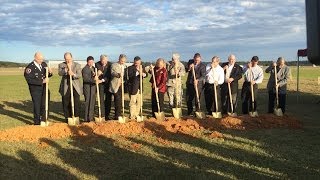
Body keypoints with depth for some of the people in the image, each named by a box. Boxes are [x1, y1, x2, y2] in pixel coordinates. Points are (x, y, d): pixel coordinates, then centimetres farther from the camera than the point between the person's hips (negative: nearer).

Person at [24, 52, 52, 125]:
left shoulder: (44, 64, 3)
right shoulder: (30, 67, -14)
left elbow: (47, 75, 13)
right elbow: (30, 80, -21)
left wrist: (50, 72, -11)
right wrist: (42, 81, -27)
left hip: (44, 88, 5)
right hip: (35, 89, -5)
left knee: (45, 104, 10)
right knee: (37, 105, 2)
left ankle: (43, 120, 28)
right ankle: (37, 123, 16)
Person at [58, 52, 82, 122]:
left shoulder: (77, 65, 6)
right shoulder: (61, 65, 7)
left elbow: (79, 75, -6)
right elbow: (60, 73, -11)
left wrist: (73, 74, -25)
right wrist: (67, 68, -23)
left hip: (76, 86, 0)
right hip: (66, 87, 1)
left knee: (77, 103, -2)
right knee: (66, 104, 4)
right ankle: (67, 118, 16)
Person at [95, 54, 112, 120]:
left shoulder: (109, 64, -10)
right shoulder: (97, 64, -6)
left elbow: (109, 75, -14)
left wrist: (103, 80, -26)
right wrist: (97, 74, -24)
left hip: (108, 84, 0)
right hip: (100, 84, 0)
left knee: (108, 100, 4)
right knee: (101, 100, -3)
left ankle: (107, 115, 13)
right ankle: (102, 116, 3)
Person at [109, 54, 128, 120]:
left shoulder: (124, 66, 17)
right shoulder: (114, 65, -1)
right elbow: (112, 73, -18)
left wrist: (124, 80, 7)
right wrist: (118, 74, -35)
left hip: (121, 85, 6)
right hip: (116, 86, -6)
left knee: (120, 101, 7)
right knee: (117, 101, -11)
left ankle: (118, 115, 15)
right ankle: (117, 116, -5)